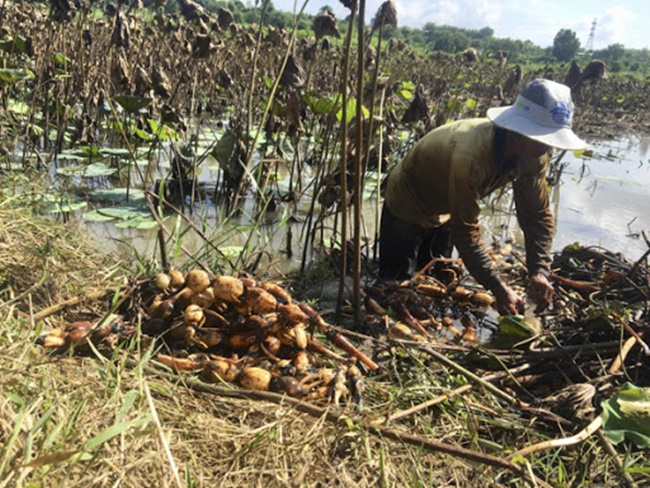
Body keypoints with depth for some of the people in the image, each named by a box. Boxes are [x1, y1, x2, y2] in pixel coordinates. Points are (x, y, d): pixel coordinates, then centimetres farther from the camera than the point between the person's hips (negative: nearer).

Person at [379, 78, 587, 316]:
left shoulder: (533, 155, -20)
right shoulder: (471, 155, -43)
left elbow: (538, 215, -15)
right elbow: (465, 230, -38)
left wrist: (539, 271, -29)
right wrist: (498, 288, -40)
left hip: (444, 212, 7)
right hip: (408, 205, -7)